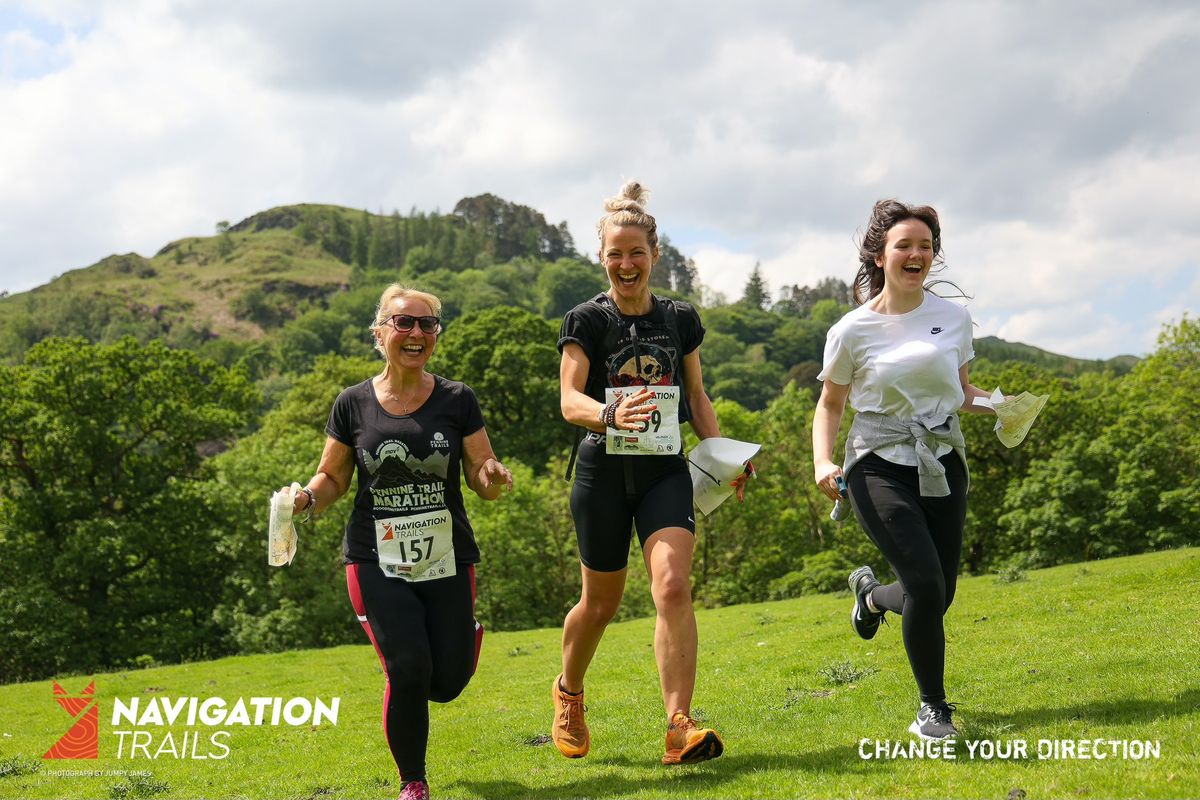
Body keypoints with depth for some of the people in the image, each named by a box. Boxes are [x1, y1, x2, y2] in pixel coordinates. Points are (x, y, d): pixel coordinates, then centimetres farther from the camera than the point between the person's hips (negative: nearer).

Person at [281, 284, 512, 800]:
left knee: (446, 683, 0)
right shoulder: (353, 404, 0)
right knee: (408, 669, -15)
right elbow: (333, 479, 9)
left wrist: (493, 477, -21)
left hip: (447, 561, 1)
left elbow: (483, 482, 2)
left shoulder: (457, 400, -1)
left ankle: (465, 634, 39)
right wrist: (307, 498, -13)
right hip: (376, 562, -1)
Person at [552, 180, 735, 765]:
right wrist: (612, 414, -35)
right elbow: (569, 401, -14)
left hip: (666, 470, 2)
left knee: (674, 588, -19)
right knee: (601, 602, 9)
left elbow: (697, 396, 16)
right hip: (604, 471, -2)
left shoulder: (680, 319, 8)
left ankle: (680, 728, -19)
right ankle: (568, 694, 38)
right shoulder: (586, 321, -3)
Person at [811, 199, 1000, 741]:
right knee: (925, 584, -18)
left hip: (943, 464, 4)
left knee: (938, 597, 4)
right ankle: (933, 707, 5)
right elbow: (830, 404, 6)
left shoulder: (953, 318, 4)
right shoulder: (853, 331, -5)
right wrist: (823, 462, -11)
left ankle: (871, 592, 40)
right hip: (880, 467, -4)